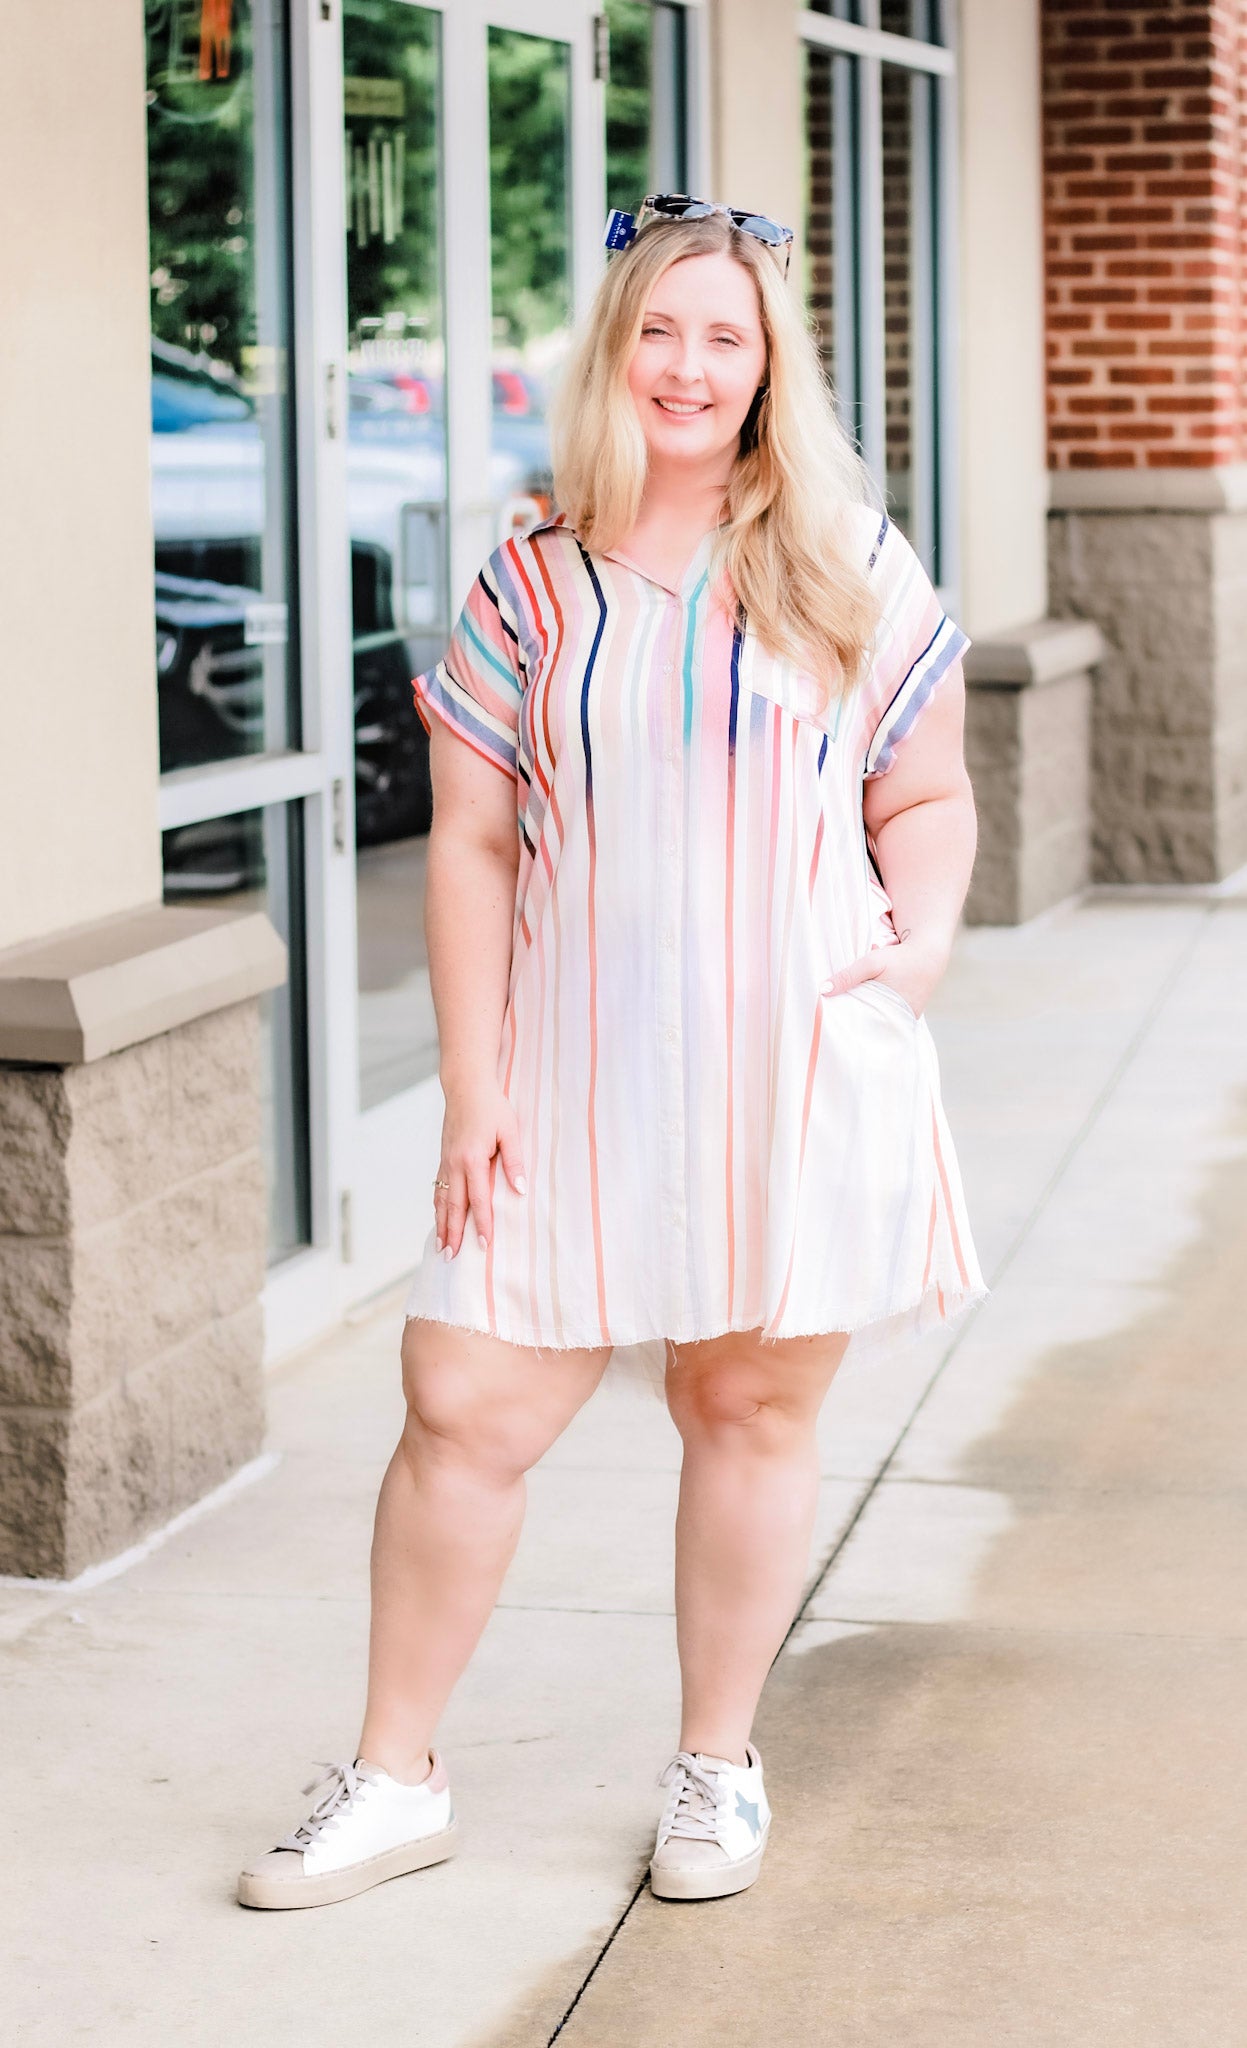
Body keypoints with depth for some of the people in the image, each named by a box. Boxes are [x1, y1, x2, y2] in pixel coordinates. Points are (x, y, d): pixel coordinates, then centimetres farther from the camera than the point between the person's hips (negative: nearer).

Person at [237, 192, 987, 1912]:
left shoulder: (852, 571, 4)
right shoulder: (533, 589, 4)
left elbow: (926, 795, 11)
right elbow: (470, 847, 3)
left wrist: (928, 920, -9)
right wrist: (473, 1091, -3)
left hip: (799, 1067, 0)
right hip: (578, 1079, 0)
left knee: (753, 1403, 6)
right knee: (465, 1408, -3)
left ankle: (717, 1768, 24)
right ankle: (394, 1779, 13)